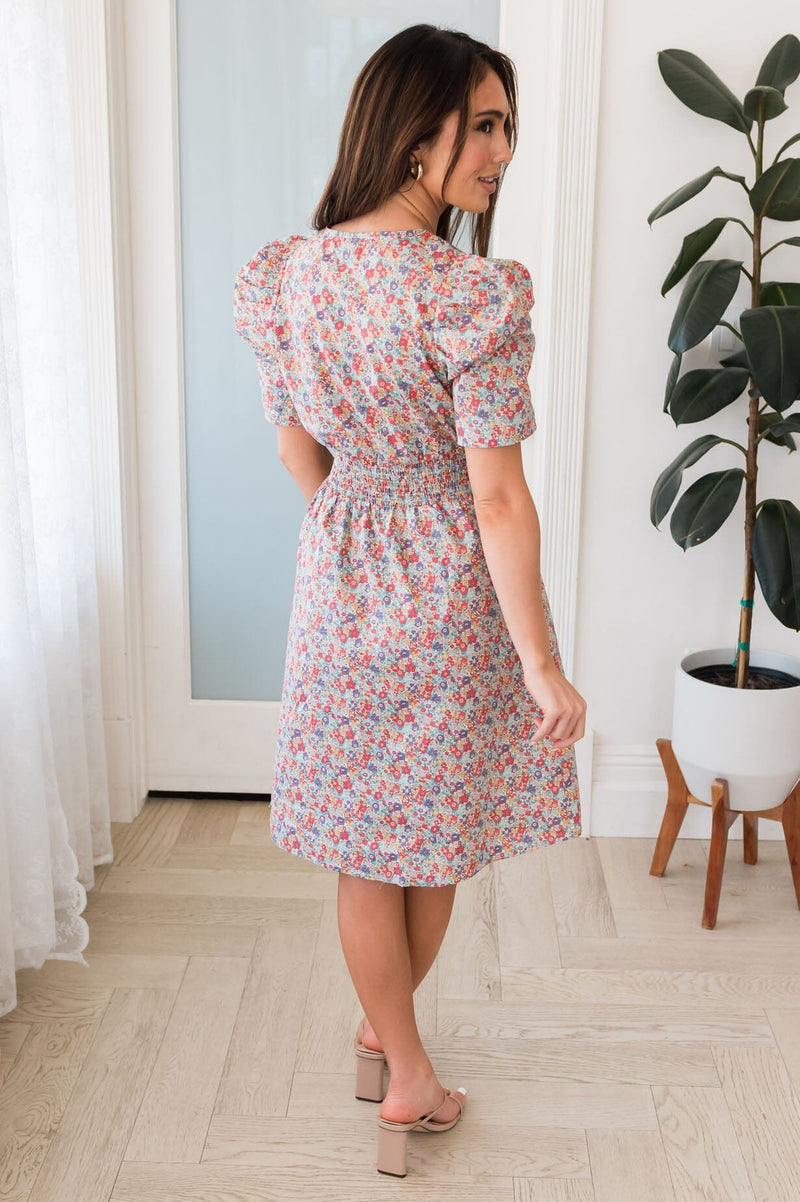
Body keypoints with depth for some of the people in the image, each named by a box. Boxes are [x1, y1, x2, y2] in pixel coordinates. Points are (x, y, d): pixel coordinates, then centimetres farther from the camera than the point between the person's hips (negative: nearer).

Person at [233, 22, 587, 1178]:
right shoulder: (476, 292, -22)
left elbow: (302, 456, 5)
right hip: (455, 592, -3)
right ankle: (392, 1041, 43)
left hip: (342, 588, 4)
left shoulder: (278, 274, -4)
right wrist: (544, 664, -13)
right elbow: (497, 497, -21)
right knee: (436, 838, 20)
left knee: (364, 850, 17)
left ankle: (398, 1066, 35)